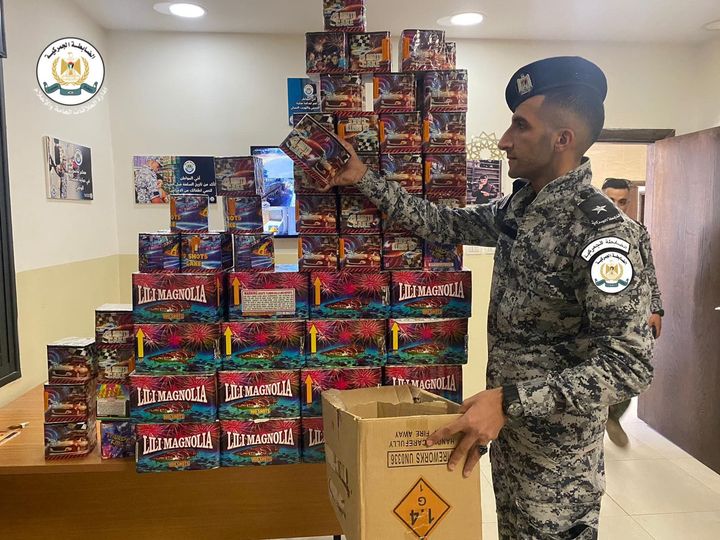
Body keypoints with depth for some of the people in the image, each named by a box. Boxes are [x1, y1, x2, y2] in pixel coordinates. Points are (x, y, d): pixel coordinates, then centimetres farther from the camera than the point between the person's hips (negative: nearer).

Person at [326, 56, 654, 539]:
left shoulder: (602, 229, -24)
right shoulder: (520, 205, 2)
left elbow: (630, 364, -27)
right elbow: (447, 225, 11)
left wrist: (509, 401, -32)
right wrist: (365, 181, 7)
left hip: (557, 447, -8)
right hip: (509, 425, 8)